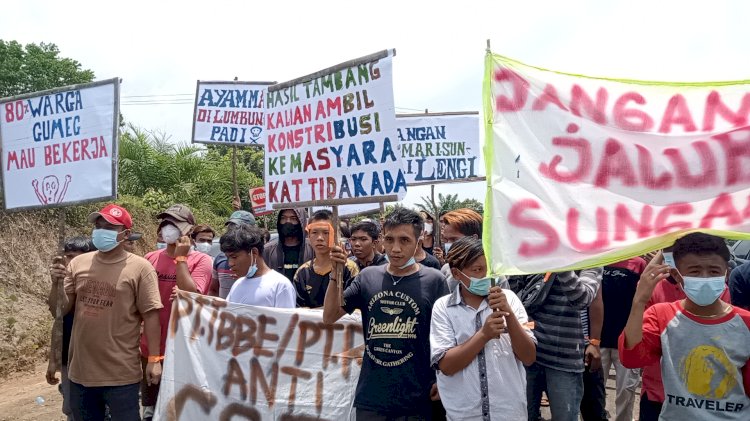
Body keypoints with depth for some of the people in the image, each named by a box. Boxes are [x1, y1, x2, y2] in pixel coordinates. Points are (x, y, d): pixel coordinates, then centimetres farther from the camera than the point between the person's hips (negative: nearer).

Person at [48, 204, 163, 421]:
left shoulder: (140, 268, -9)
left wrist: (154, 358, -11)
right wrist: (57, 283, -12)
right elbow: (61, 310, 7)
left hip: (121, 374, -4)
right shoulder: (78, 263, 4)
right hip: (81, 370, 5)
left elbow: (151, 315, -9)